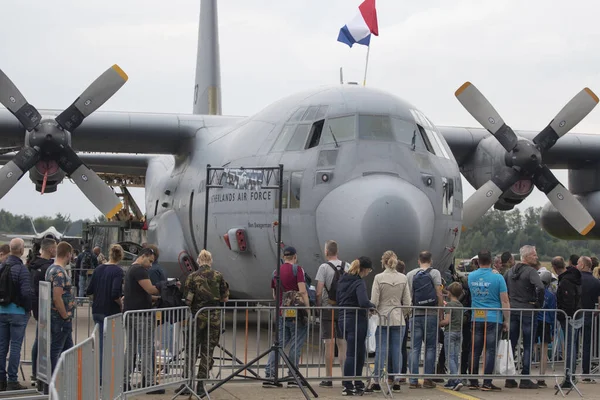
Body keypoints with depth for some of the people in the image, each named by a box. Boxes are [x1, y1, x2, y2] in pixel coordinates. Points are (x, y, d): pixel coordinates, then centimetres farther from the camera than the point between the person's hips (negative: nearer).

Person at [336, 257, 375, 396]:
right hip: (356, 320, -8)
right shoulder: (359, 283, -16)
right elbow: (363, 303, -28)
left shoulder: (342, 280, 9)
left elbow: (338, 300, 15)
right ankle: (347, 387, 3)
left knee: (360, 352, 18)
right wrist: (372, 305, -9)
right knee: (353, 353, 0)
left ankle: (358, 384, 23)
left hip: (343, 319, 8)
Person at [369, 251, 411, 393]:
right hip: (398, 320, 2)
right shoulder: (403, 278, 0)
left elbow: (374, 301, -8)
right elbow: (407, 303, 2)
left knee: (381, 349, 2)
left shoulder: (379, 278, -8)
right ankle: (396, 381, 8)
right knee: (396, 349, 6)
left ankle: (376, 382, 3)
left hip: (382, 318, -2)